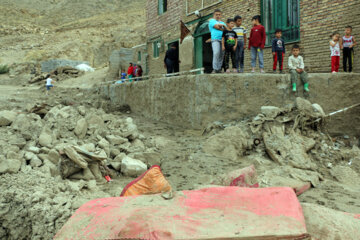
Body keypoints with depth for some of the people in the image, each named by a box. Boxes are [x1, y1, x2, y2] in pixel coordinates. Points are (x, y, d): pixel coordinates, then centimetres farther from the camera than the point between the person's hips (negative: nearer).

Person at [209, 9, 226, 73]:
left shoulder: (222, 23, 29)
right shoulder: (212, 21, 10)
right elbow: (217, 26, -7)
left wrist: (222, 25, 1)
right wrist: (223, 29, 4)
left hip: (222, 40, 6)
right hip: (215, 40, -6)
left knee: (221, 55, -1)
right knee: (216, 53, -22)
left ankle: (219, 68, 3)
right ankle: (215, 68, -25)